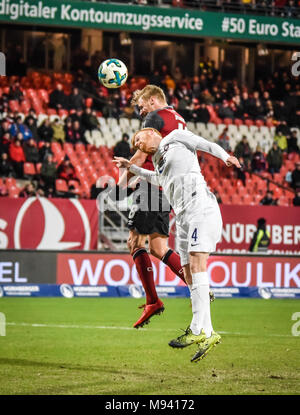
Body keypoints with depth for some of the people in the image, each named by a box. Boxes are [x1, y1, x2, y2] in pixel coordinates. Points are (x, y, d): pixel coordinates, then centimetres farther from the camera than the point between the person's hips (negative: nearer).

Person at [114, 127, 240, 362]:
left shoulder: (175, 138, 11)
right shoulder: (159, 166, 29)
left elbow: (206, 145, 0)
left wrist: (225, 157, -18)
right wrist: (131, 167, 55)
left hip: (201, 207, -8)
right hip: (183, 217, 8)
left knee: (196, 265, -19)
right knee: (189, 275, -3)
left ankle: (197, 330, -27)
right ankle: (208, 334, -5)